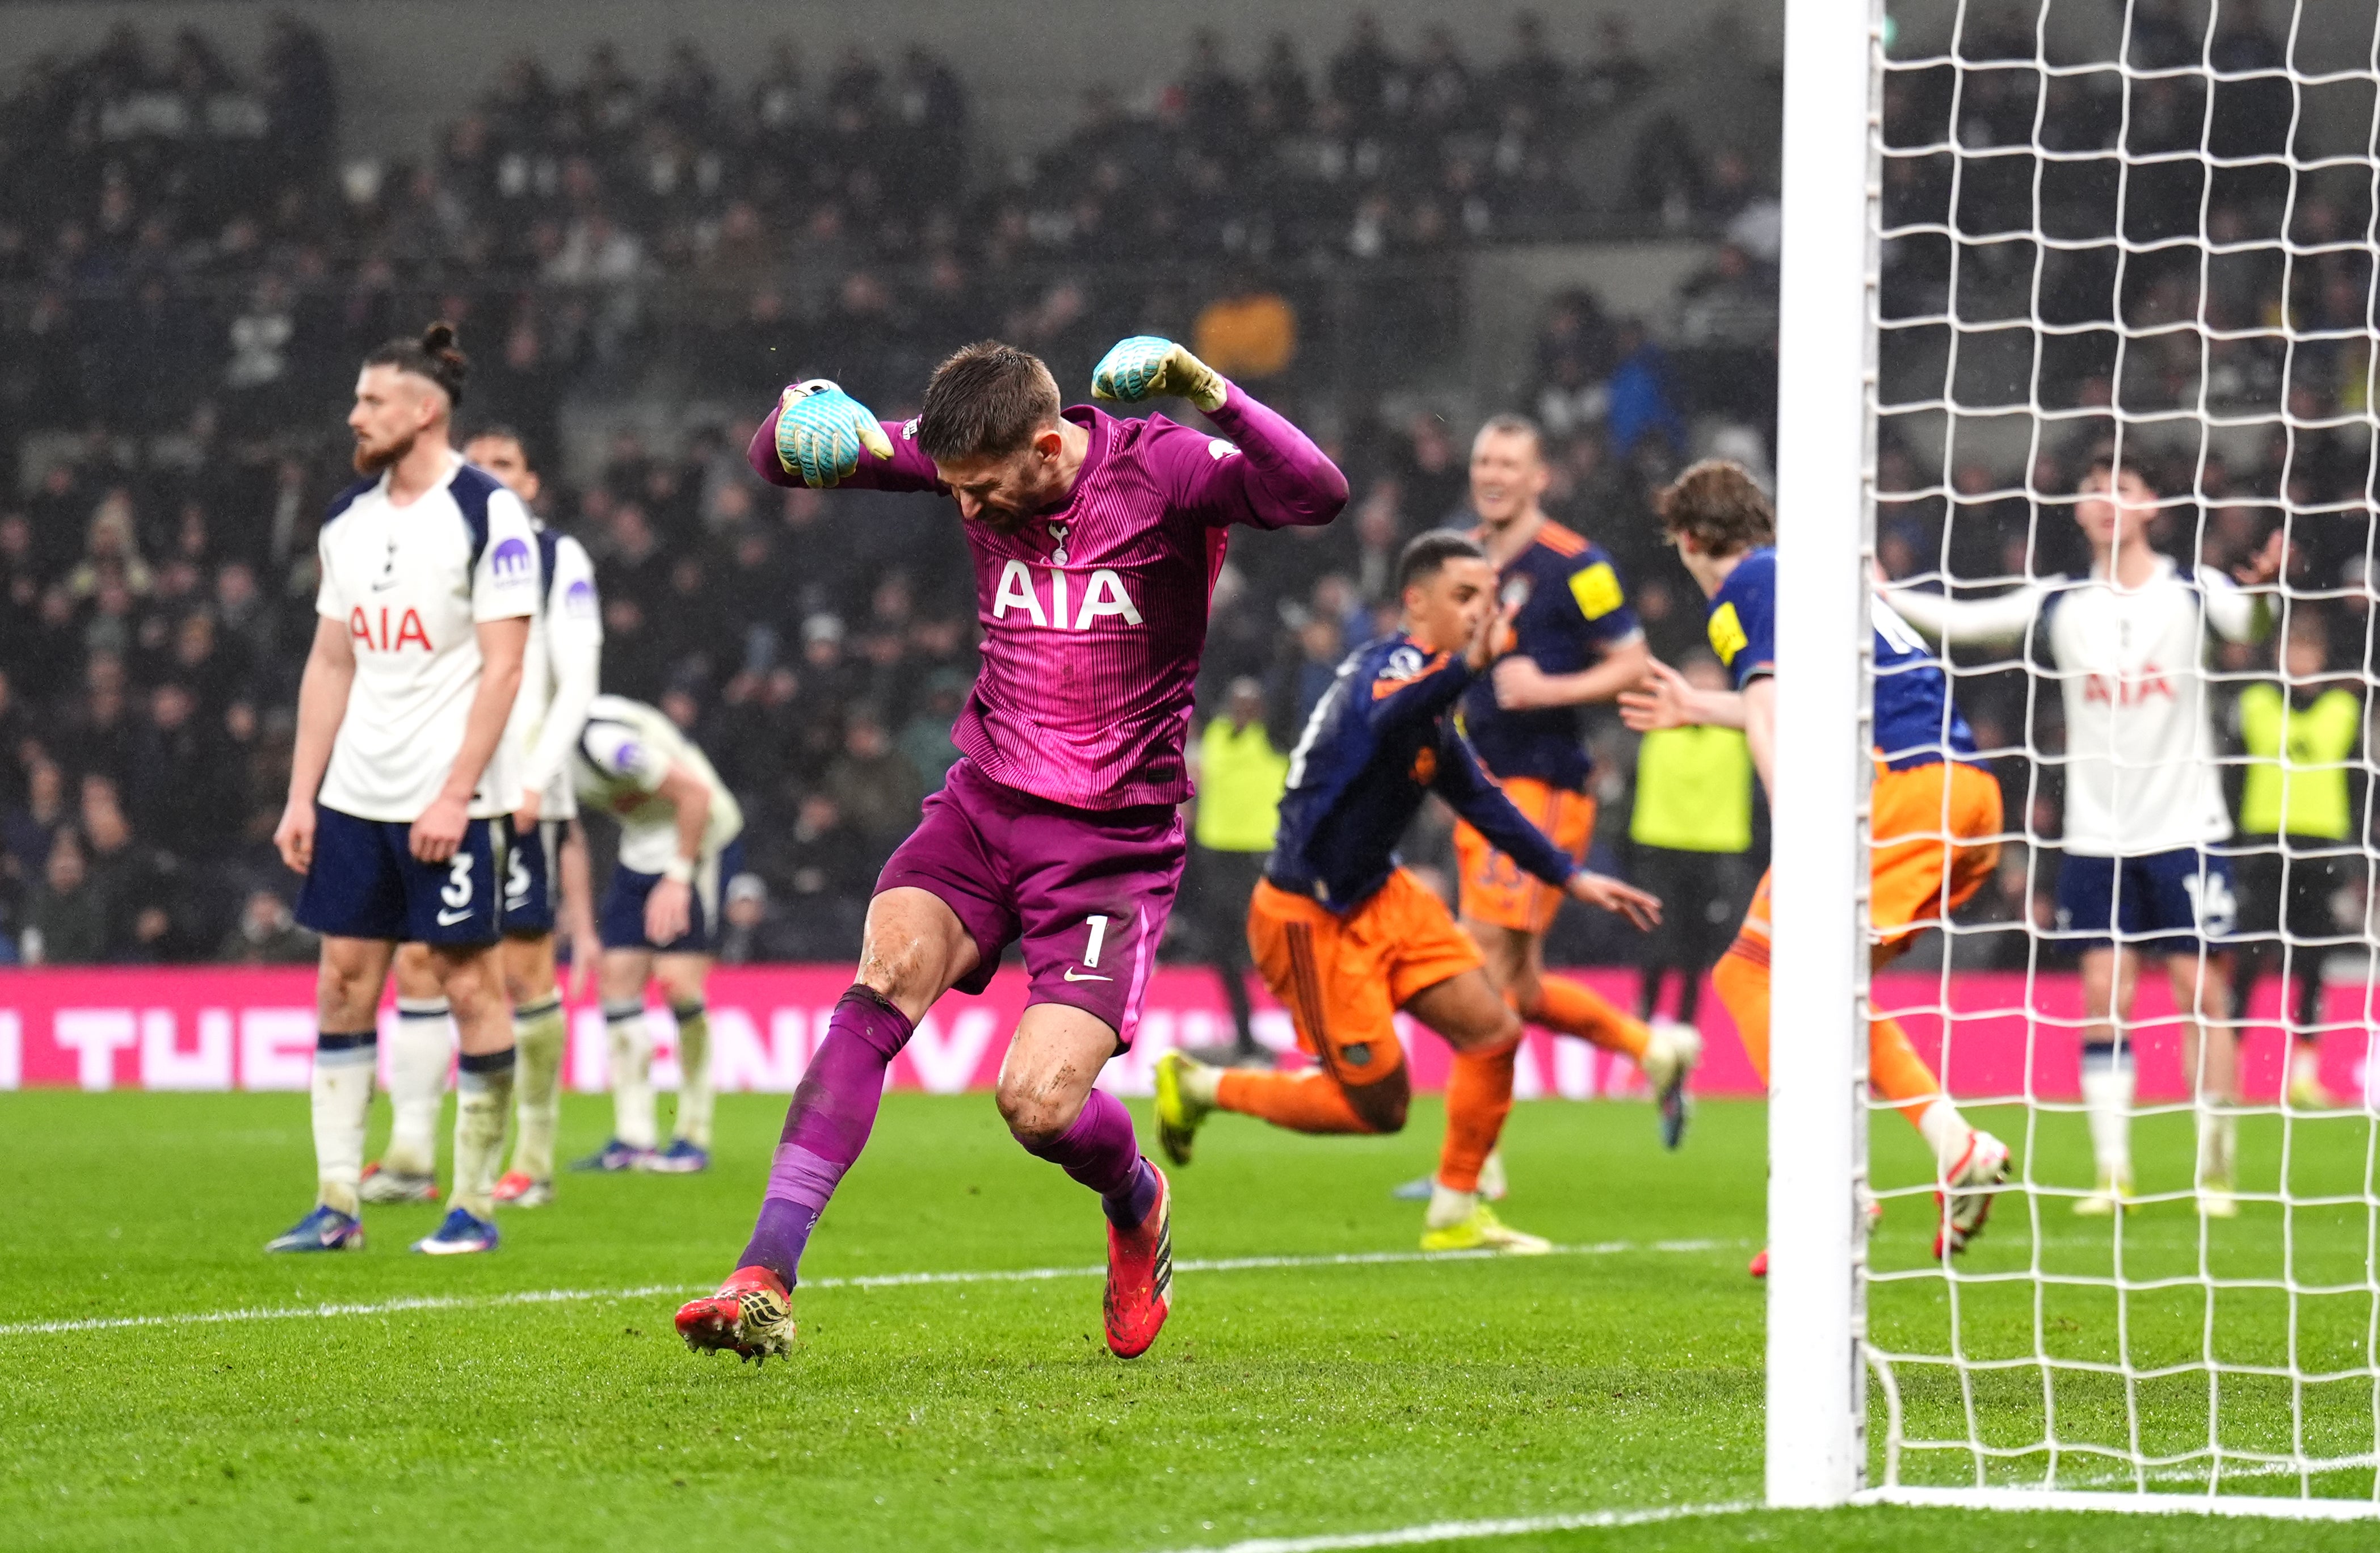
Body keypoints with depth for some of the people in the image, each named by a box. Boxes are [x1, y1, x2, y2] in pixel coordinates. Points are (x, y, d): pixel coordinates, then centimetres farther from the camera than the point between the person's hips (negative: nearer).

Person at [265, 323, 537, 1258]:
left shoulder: (486, 513, -9)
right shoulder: (347, 520, 11)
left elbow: (503, 666, -12)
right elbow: (331, 663, 15)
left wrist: (455, 795, -18)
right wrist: (301, 796, 9)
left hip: (448, 801, -7)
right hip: (354, 795, 7)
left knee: (470, 982, -2)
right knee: (344, 979, 4)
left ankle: (475, 1206, 5)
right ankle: (336, 1205, 6)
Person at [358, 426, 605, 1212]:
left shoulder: (558, 560, 3)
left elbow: (577, 688, -3)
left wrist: (535, 783, -13)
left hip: (522, 796, -4)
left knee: (523, 972, -4)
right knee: (416, 962, -2)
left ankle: (534, 1160, 2)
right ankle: (411, 1155, -1)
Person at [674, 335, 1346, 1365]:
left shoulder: (1162, 470, -13)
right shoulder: (974, 460, 0)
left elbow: (1316, 495, -29)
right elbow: (781, 462, 8)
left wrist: (1208, 394, -42)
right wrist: (802, 419, -16)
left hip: (1113, 842, -4)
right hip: (985, 805, 4)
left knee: (1039, 1106, -15)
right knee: (887, 973, -23)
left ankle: (1136, 1204, 24)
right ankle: (764, 1285, -26)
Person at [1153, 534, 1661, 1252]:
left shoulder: (1430, 684, 10)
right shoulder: (1392, 665, -20)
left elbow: (1481, 800, 25)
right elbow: (1388, 719, -48)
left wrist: (1570, 877, 24)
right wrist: (1468, 665, -64)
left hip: (1377, 897, 9)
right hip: (1310, 917, -9)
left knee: (1493, 1029, -1)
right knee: (1377, 1104, -3)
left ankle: (1455, 1213, 14)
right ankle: (1200, 1088, 16)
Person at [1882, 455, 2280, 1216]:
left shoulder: (2191, 591, -2)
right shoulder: (2061, 603, 5)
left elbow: (2248, 623, -19)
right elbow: (1961, 621, 2)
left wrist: (2264, 588, -40)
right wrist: (1879, 593, -10)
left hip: (2185, 830, -2)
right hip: (2095, 835, 2)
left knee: (2202, 990, -3)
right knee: (2103, 996, -1)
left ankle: (2214, 1170, 4)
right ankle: (2113, 1173, 3)